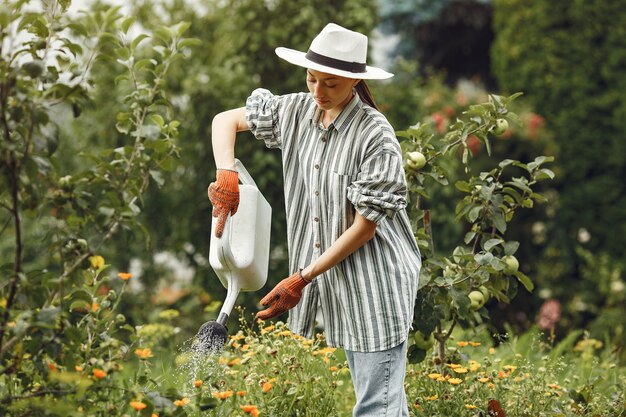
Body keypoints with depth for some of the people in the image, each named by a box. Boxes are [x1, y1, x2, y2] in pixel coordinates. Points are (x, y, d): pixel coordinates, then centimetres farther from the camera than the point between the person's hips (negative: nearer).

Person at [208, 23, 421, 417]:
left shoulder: (376, 136, -18)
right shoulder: (296, 111, 1)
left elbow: (365, 225, -16)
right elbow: (226, 121, 11)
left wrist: (301, 279, -15)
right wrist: (226, 174, -9)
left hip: (376, 285, -7)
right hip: (336, 282, 7)